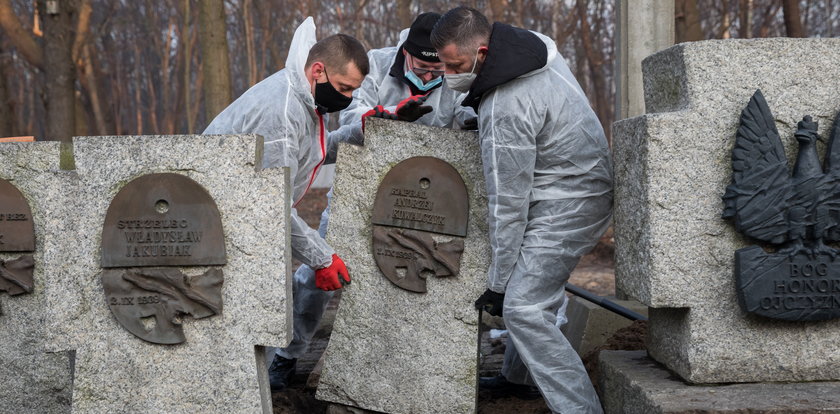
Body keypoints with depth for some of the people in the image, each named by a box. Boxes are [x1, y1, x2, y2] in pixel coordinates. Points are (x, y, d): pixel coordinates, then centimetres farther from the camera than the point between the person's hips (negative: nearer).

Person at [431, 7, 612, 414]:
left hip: (565, 205, -10)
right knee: (528, 292, 21)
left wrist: (497, 284, -13)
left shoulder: (506, 110, -28)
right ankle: (517, 375, 37)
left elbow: (508, 204, -22)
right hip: (584, 182, 11)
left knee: (522, 308, -16)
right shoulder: (534, 43, -1)